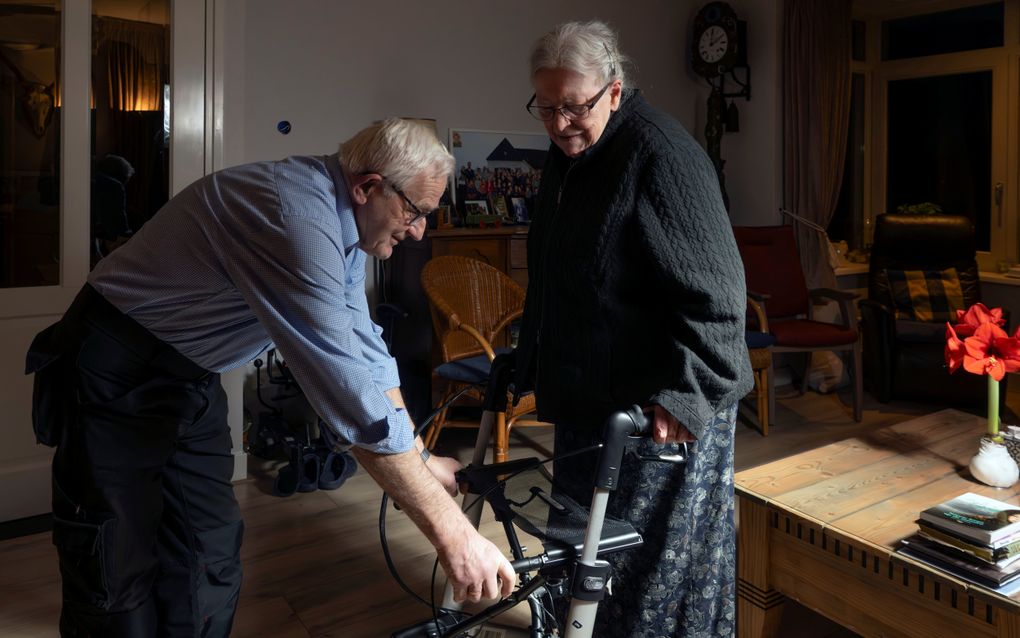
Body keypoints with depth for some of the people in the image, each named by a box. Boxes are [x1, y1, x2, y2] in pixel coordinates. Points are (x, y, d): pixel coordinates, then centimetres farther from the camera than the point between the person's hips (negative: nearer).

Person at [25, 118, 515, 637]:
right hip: (114, 378, -8)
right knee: (119, 579, -1)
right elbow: (348, 390, -38)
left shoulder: (343, 223, -2)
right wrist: (451, 531, -34)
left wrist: (419, 458, -1)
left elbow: (363, 350, 4)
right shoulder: (297, 217, -32)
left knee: (209, 565, 8)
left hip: (190, 377, 8)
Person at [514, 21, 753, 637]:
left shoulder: (662, 154, -18)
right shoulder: (567, 153, 10)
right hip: (589, 395, 9)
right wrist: (529, 361, 23)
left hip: (662, 408, -9)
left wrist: (684, 394, -29)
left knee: (656, 558, 5)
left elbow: (714, 293, -22)